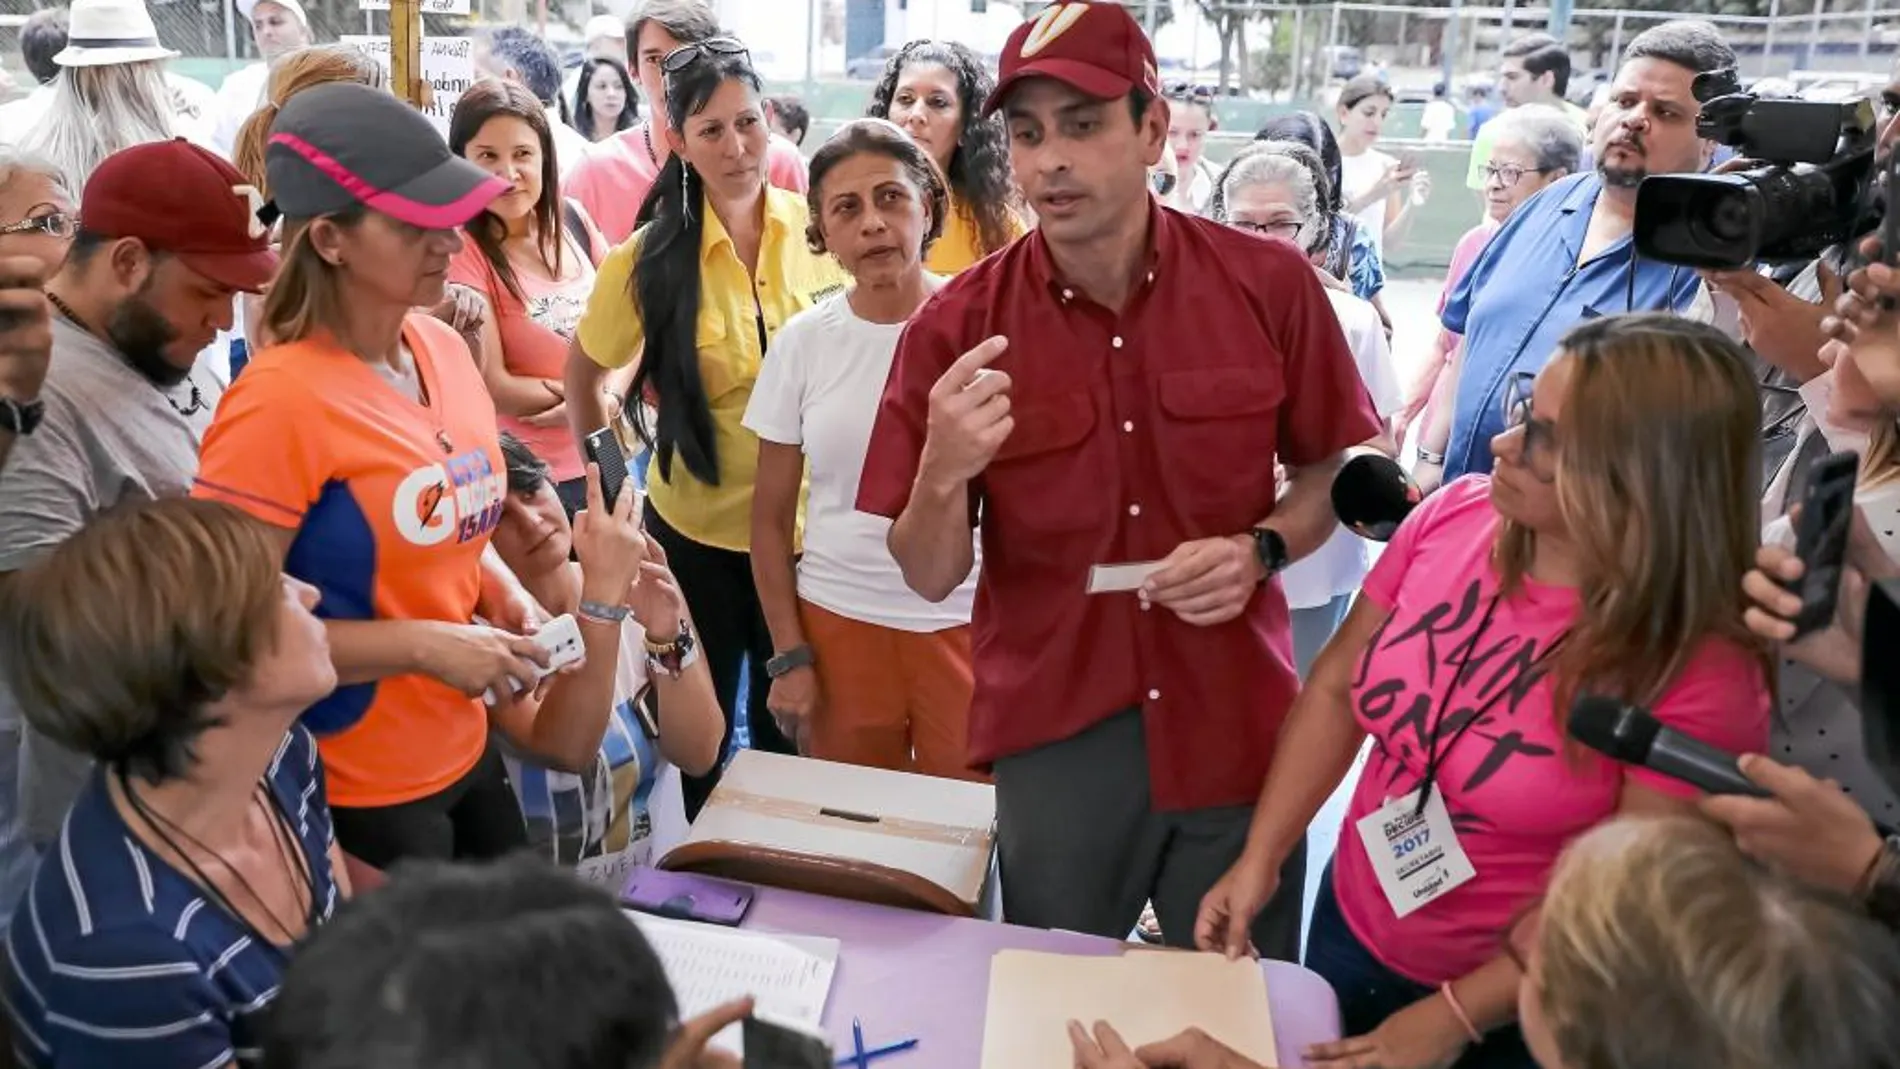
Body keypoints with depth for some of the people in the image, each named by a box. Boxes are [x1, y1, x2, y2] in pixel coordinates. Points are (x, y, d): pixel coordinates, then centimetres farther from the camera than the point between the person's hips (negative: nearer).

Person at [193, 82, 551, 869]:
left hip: (465, 754, 7)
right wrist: (422, 645, -22)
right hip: (353, 796, -7)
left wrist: (499, 594, -2)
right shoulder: (281, 399, -22)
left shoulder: (444, 352, 0)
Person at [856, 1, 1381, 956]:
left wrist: (1260, 550, -13)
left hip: (1237, 727, 1)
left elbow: (1332, 473, 6)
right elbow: (931, 578, -6)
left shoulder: (1269, 285, -7)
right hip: (1052, 740, 0)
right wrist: (943, 473, -26)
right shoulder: (958, 326, -9)